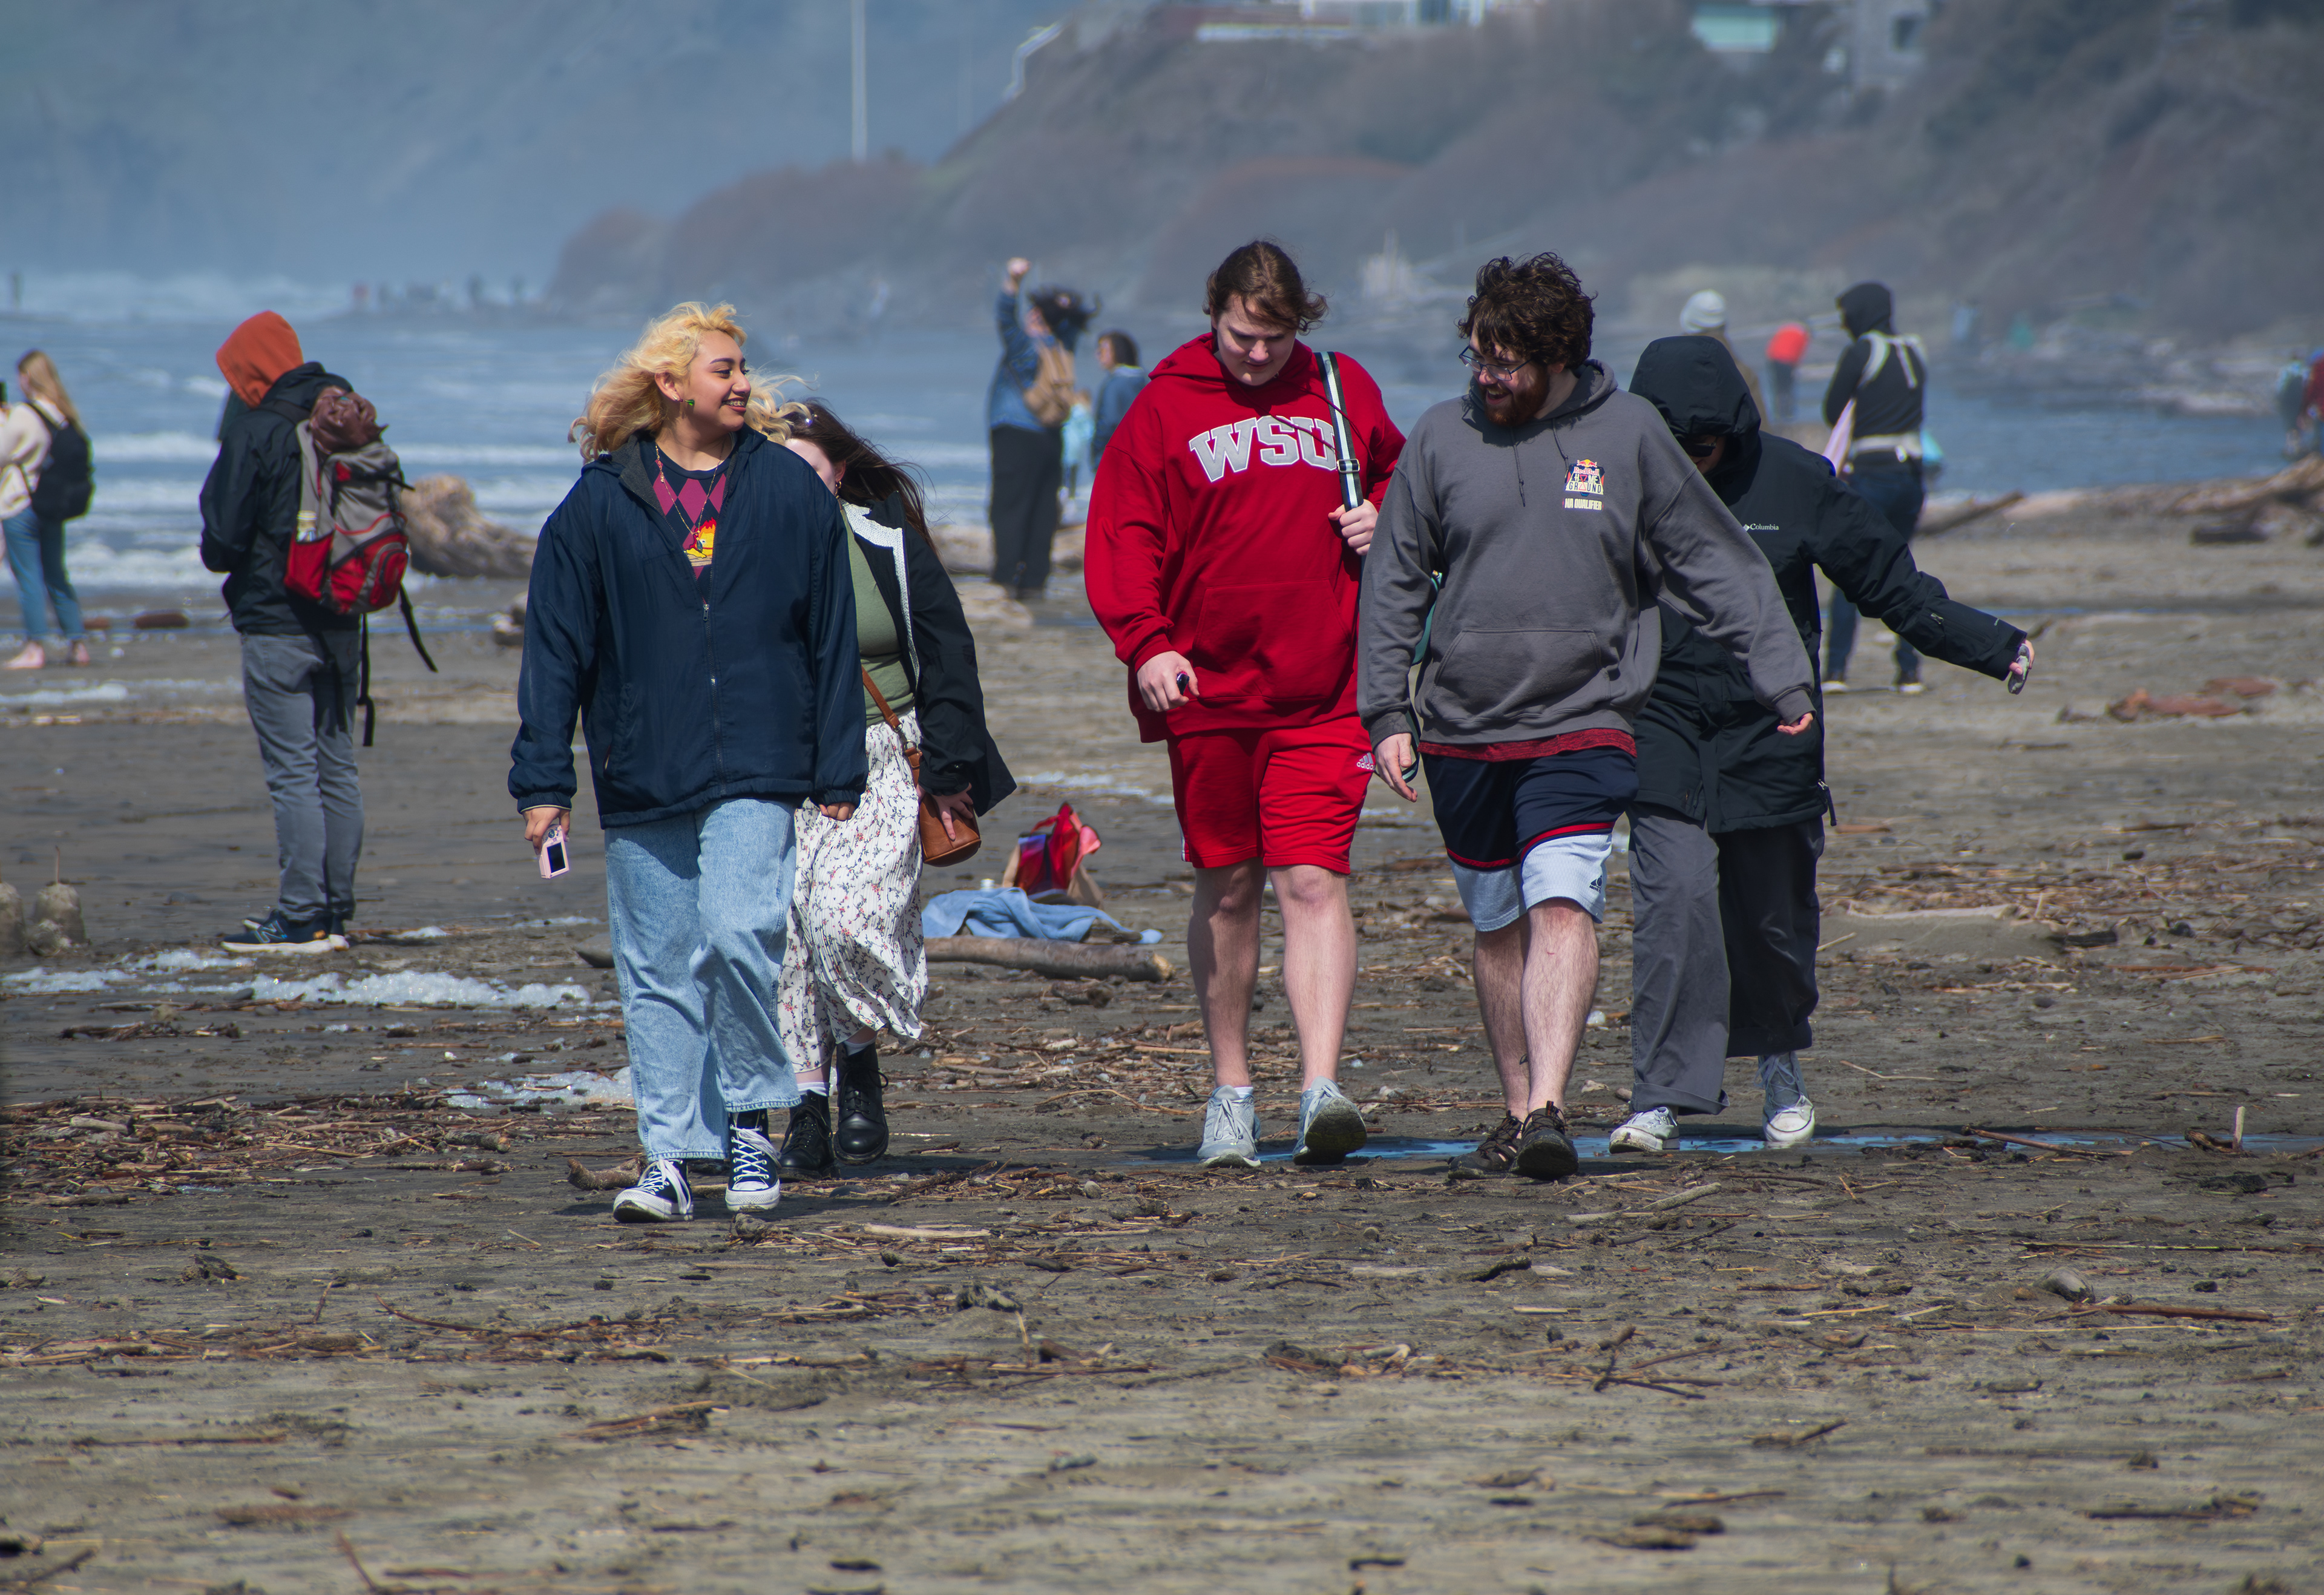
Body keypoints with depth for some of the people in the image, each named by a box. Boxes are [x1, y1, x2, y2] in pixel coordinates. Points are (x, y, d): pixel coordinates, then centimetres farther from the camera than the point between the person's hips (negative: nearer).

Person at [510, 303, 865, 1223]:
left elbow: (832, 636, 9)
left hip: (758, 769, -1)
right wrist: (542, 780, -1)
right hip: (641, 782, 1)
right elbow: (555, 647, 5)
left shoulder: (789, 490, 6)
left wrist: (839, 772, 4)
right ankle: (669, 1157, 8)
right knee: (658, 973, 2)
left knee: (740, 934, -18)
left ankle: (751, 1118, 0)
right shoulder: (600, 505, 4)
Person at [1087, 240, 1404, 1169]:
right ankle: (1231, 1092, 21)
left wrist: (1382, 518, 2)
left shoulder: (1344, 393, 8)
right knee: (1227, 890, 9)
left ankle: (1321, 1088, -21)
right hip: (1208, 691, 0)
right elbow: (1122, 534, -3)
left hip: (1322, 697, 0)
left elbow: (1397, 475, 26)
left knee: (1312, 882, -12)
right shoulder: (1165, 409, 2)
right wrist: (1146, 640, -17)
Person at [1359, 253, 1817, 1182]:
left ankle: (1548, 1110, -27)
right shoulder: (1442, 439, 3)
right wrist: (1386, 713, 3)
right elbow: (1394, 583, 9)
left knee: (1563, 906, -19)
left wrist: (1785, 683, 4)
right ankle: (1516, 1113, 23)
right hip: (1462, 726, 3)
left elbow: (1717, 566, 6)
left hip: (1582, 723, -3)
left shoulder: (1628, 435, 0)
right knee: (1498, 925, 10)